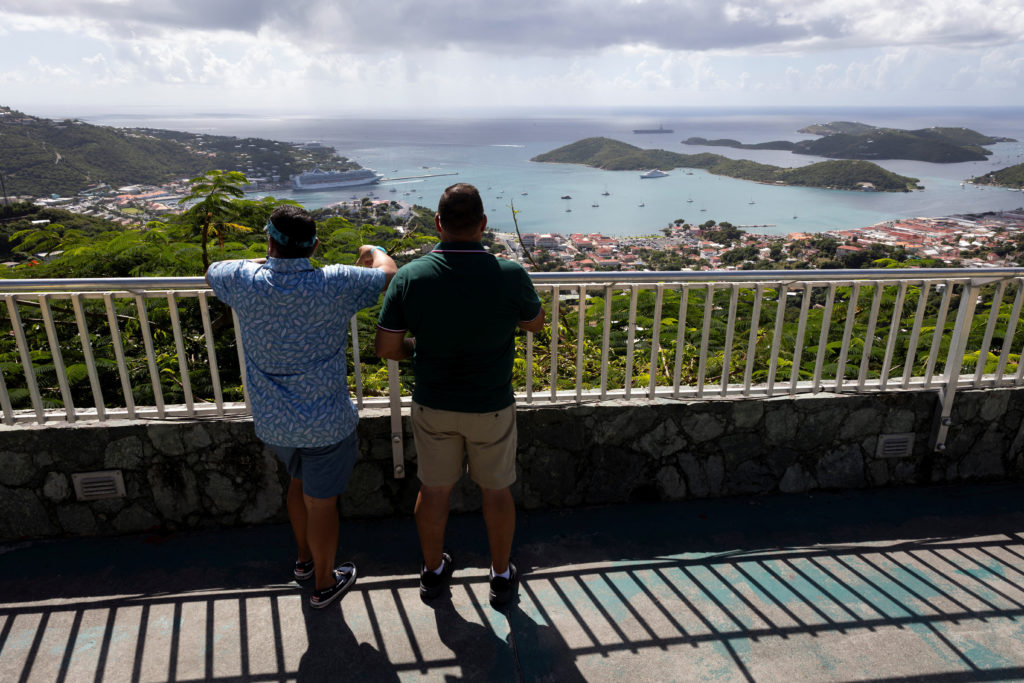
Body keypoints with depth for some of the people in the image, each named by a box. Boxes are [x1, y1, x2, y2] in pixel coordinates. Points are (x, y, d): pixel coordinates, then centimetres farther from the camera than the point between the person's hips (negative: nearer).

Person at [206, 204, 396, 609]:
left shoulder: (244, 281, -11)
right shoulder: (335, 285, -21)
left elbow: (211, 273, 14)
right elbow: (390, 275, -4)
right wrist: (374, 252, 17)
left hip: (272, 420, 4)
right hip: (325, 422, -4)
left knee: (299, 482, 29)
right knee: (321, 501, 13)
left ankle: (304, 560, 49)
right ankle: (324, 583, 34)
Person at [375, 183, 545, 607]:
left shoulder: (410, 277, -16)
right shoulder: (510, 276, -19)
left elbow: (386, 348, -9)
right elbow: (534, 323, 1)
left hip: (433, 405, 2)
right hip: (491, 408, -1)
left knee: (434, 489, 20)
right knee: (496, 490, 18)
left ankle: (433, 571, 40)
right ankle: (502, 577, 35)